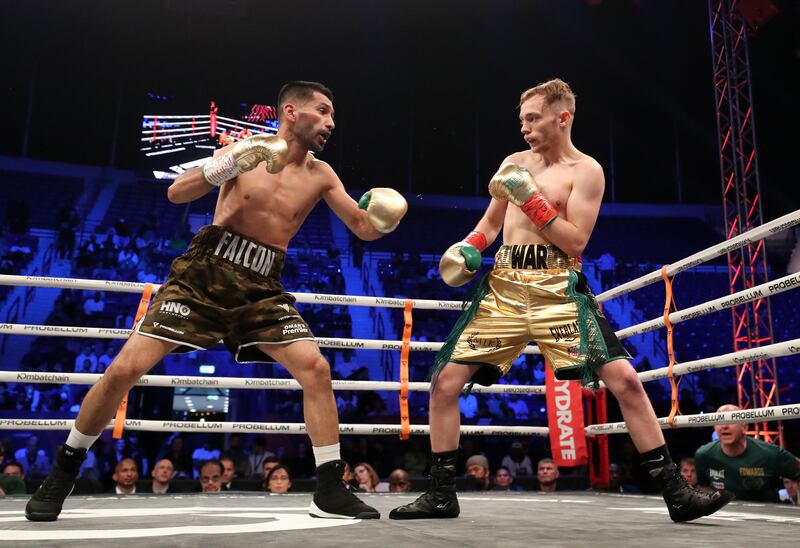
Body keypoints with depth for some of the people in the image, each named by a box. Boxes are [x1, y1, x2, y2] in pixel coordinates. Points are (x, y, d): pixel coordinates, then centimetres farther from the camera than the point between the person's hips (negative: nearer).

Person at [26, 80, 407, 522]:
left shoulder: (320, 175, 4)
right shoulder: (247, 147, -1)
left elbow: (363, 228, 6)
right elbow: (176, 194, -7)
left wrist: (382, 219, -17)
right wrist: (223, 167, -25)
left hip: (261, 288, 2)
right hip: (203, 273, -2)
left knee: (315, 368, -16)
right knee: (126, 368, -8)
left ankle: (330, 491, -5)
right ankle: (63, 471, 15)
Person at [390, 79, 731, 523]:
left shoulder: (586, 170, 1)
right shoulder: (514, 164, 15)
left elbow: (576, 241, -9)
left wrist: (533, 200, -15)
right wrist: (467, 248, 5)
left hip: (557, 288, -4)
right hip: (503, 286, 4)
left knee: (624, 380, -13)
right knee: (445, 381, -4)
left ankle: (676, 493, 3)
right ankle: (441, 494, 10)